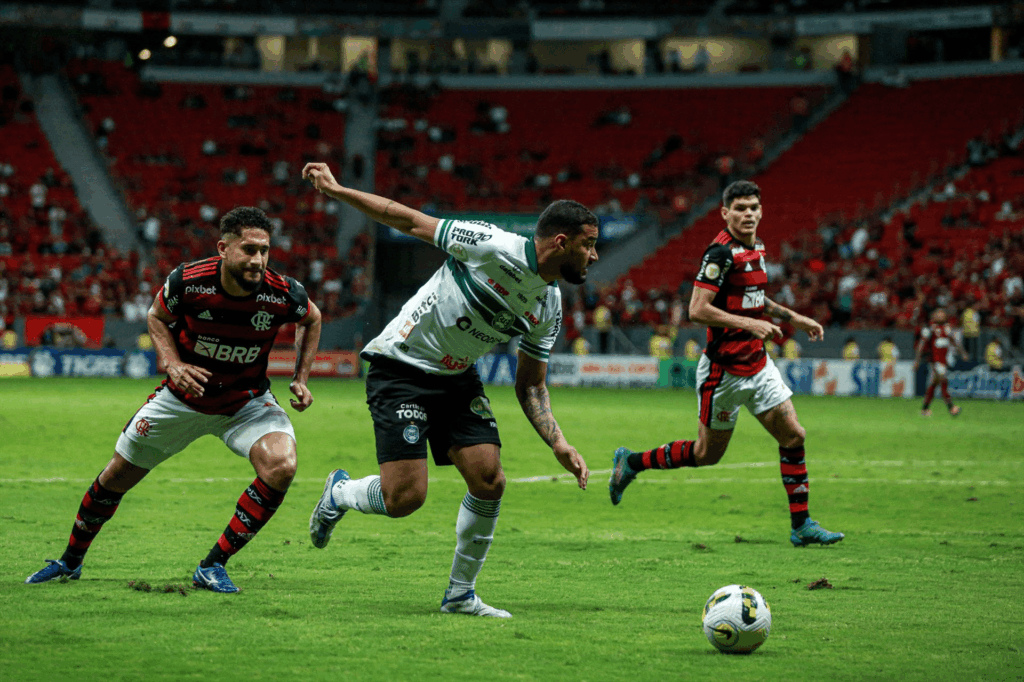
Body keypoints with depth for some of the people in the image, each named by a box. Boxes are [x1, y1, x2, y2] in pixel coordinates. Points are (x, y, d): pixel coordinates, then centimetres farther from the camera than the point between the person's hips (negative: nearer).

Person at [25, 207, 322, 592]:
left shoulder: (283, 294, -24)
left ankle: (213, 566, -12)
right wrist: (173, 364, -17)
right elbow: (157, 317, -1)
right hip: (183, 398, 0)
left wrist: (301, 379, -6)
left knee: (281, 466, -27)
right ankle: (71, 562, 37)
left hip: (247, 403, 0)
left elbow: (311, 319, 2)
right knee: (116, 476, 9)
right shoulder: (187, 281, -25)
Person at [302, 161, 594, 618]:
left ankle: (460, 594, 9)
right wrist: (336, 190, -14)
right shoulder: (492, 247, -21)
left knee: (489, 481, -8)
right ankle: (339, 494, 19)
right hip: (400, 369, -7)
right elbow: (411, 222, -13)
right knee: (404, 498, -15)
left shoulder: (549, 310, 0)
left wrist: (559, 445, -5)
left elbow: (530, 386, 9)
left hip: (457, 379, 7)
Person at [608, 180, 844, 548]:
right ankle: (631, 462, 23)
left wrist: (794, 318, 21)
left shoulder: (756, 248, 9)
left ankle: (801, 525, 5)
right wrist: (749, 324, -26)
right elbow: (697, 310, -24)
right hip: (724, 369, -8)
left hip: (758, 363, 8)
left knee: (794, 436, 0)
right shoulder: (721, 252, -18)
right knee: (708, 453, 3)